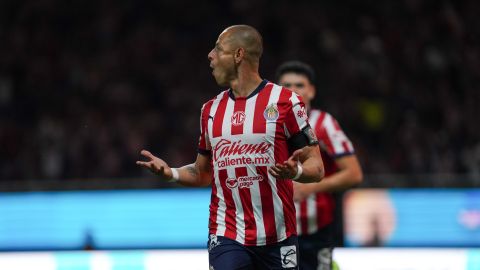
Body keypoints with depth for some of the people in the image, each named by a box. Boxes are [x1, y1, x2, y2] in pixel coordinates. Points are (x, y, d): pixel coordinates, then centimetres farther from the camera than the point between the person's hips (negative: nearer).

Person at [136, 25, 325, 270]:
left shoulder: (286, 102, -3)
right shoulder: (211, 109, 13)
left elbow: (316, 168, -2)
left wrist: (295, 171, -25)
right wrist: (169, 173, 3)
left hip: (277, 239, -3)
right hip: (227, 238, 3)